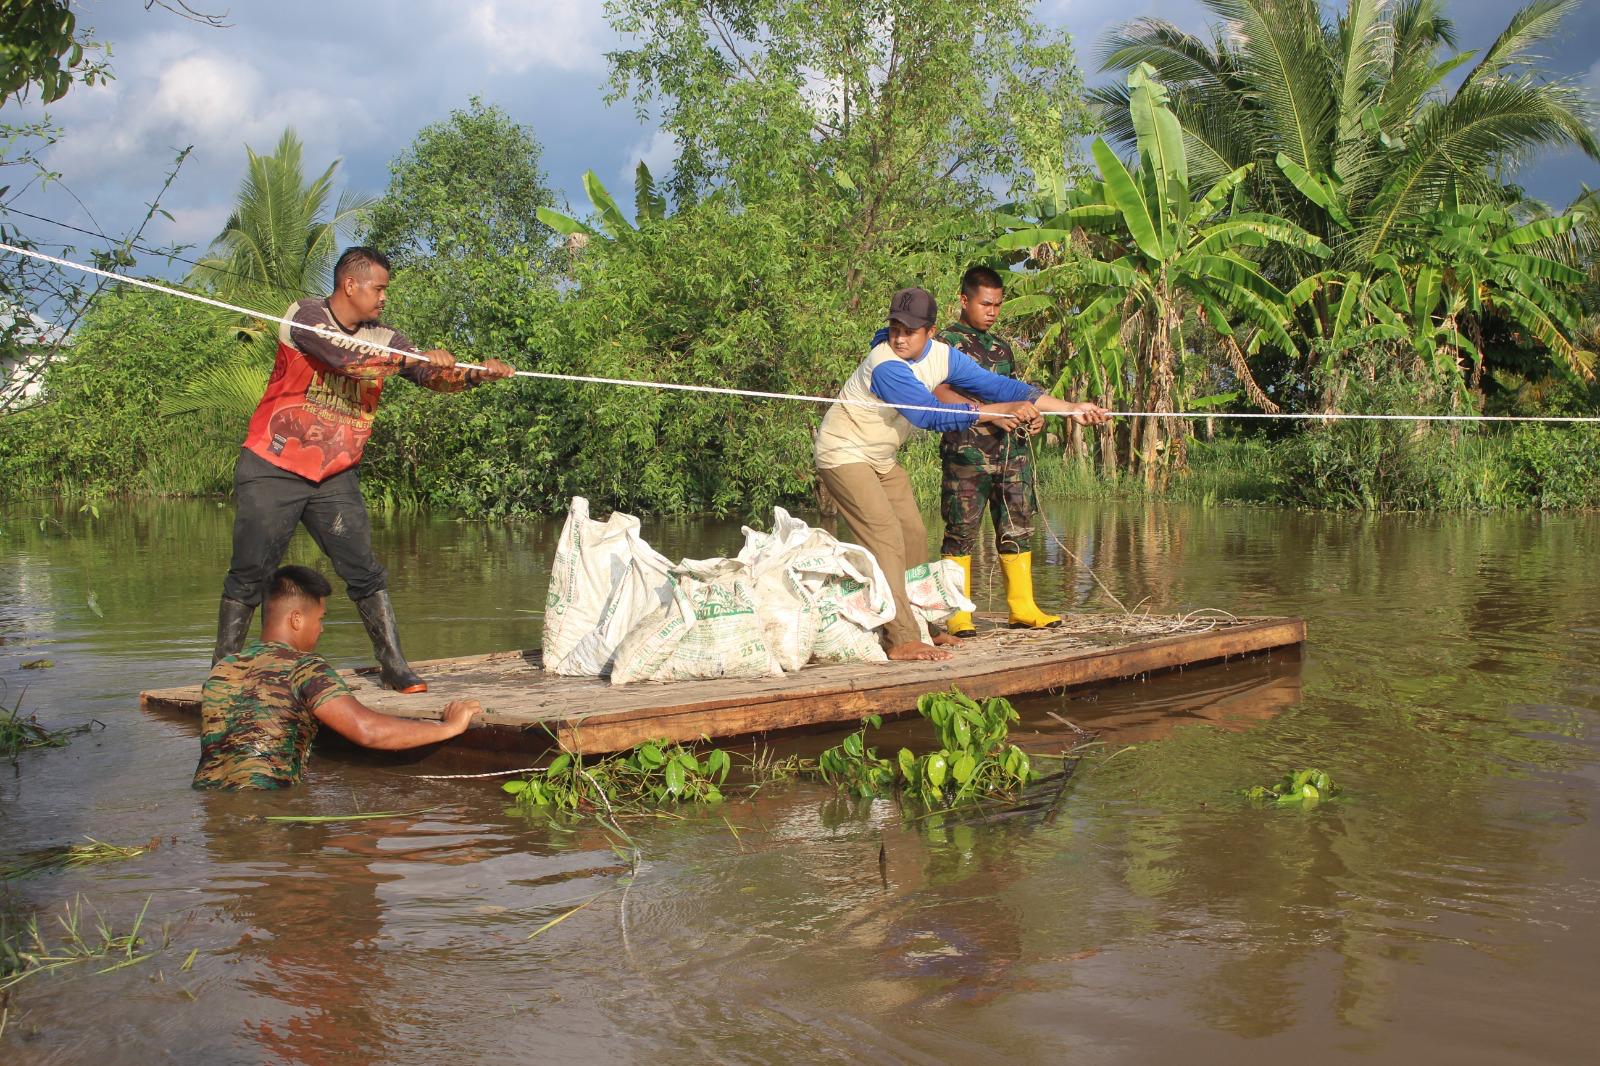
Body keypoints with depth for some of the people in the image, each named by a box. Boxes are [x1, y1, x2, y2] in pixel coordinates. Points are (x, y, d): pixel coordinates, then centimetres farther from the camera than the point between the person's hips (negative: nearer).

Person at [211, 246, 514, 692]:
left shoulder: (383, 338, 5)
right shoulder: (306, 316, -11)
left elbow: (434, 376, 0)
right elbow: (344, 356, -28)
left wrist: (476, 374, -19)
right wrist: (415, 357, -27)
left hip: (335, 476, 4)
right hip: (273, 470, -4)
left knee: (365, 571, -2)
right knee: (248, 574, 1)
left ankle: (394, 664, 4)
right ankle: (223, 668, 12)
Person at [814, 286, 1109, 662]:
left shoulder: (941, 356, -6)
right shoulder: (885, 366, -31)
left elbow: (996, 384, -5)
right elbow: (933, 415, -30)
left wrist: (1070, 408, -7)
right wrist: (999, 411, -29)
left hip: (880, 458, 9)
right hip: (844, 453, -9)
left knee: (913, 535, 10)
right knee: (886, 536, -19)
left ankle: (914, 624, 23)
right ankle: (901, 640, -23)